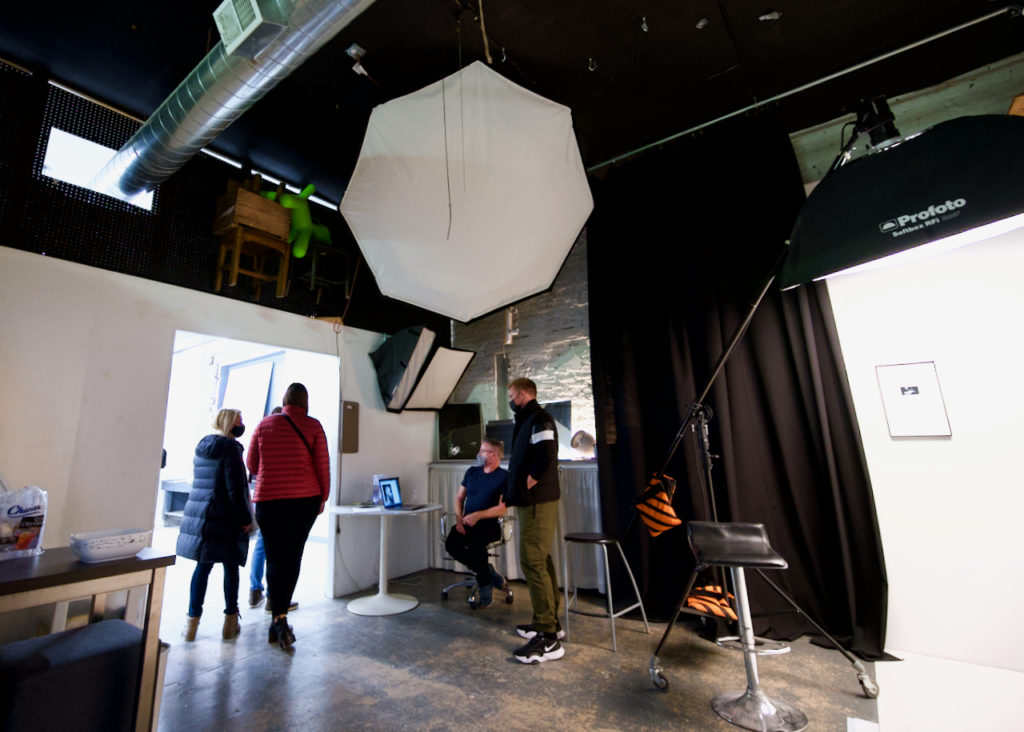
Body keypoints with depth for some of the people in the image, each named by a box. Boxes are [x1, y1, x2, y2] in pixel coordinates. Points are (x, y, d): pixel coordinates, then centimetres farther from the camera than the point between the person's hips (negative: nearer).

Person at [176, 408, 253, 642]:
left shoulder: (201, 447, 11)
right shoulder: (230, 449, -15)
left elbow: (199, 482, 19)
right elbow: (235, 489, -18)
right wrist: (245, 518, -11)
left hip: (198, 516, 7)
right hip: (224, 519, -7)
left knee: (203, 567, 13)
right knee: (231, 568, 6)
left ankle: (192, 620, 17)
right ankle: (230, 622, 16)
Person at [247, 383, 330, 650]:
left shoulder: (265, 424, 2)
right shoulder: (313, 426, -4)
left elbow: (251, 464, 10)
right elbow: (323, 465, -4)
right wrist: (323, 496, 9)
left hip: (270, 498, 0)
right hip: (306, 499, 0)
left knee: (275, 558, 4)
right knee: (293, 556, 13)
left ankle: (279, 620, -4)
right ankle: (280, 615, 21)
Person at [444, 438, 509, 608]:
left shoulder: (504, 476, -5)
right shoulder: (472, 472, 13)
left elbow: (502, 509, -10)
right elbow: (459, 498, 15)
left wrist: (477, 515, -20)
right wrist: (459, 519, -2)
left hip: (489, 524, -5)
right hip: (466, 523, 5)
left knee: (475, 542, -35)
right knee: (451, 544, -23)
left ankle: (485, 584, -10)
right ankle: (487, 572, -2)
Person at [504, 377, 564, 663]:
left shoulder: (539, 419, -14)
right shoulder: (526, 421, 17)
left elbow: (546, 457, -27)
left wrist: (527, 486, -17)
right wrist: (514, 495, 14)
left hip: (537, 503, -10)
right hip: (530, 503, 10)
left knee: (533, 563, -8)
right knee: (541, 561, 15)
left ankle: (548, 639, 1)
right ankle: (550, 623, 27)